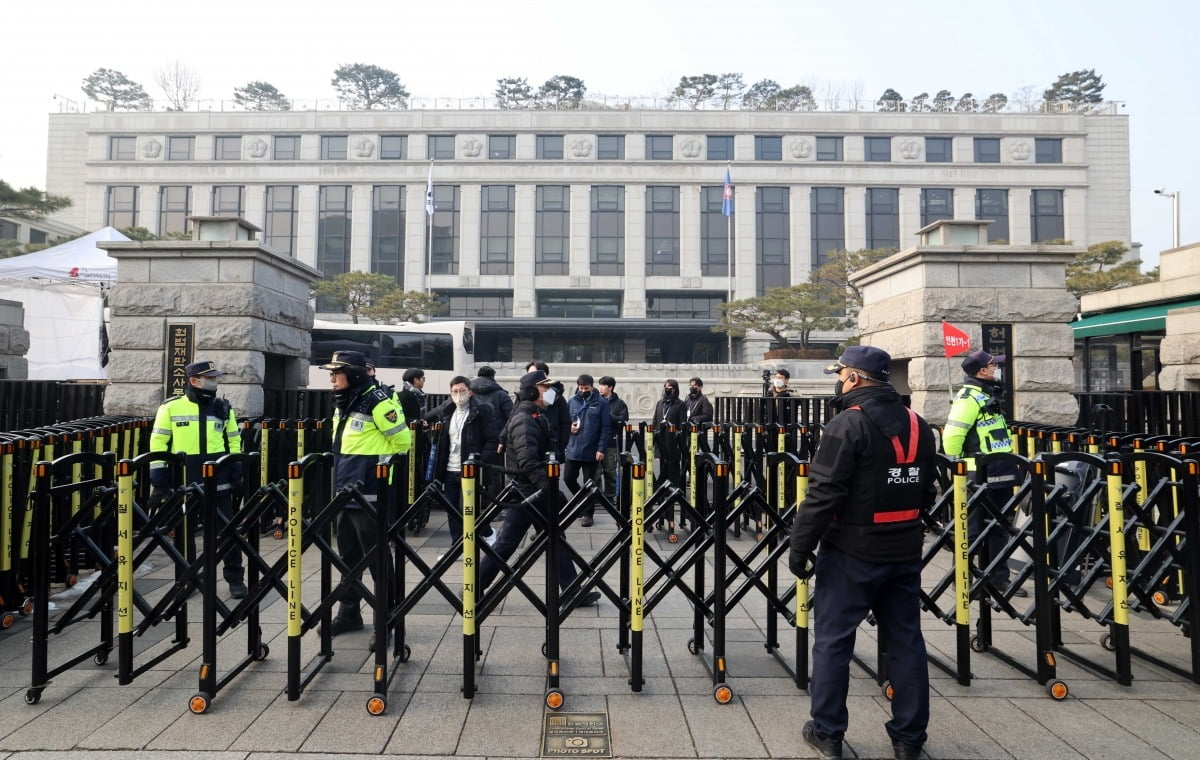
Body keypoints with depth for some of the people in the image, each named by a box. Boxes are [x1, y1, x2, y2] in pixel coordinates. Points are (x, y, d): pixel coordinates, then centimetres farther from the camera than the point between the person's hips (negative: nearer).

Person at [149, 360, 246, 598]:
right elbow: (158, 443, 1)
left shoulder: (224, 408, 7)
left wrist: (236, 469, 2)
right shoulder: (170, 407, -1)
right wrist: (158, 478, -5)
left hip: (219, 481, 1)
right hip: (183, 482, -1)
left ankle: (235, 578, 10)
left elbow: (234, 440, 14)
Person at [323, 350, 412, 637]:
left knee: (377, 559, -1)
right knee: (348, 557, 16)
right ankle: (348, 613, 29)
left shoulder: (377, 401, -14)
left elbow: (402, 441, -12)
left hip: (369, 496, -9)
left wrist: (380, 466, -2)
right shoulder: (343, 403, 13)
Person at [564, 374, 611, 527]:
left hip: (591, 451, -3)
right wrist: (569, 427, -7)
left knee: (589, 483, 6)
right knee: (568, 478, 6)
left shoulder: (601, 402, -4)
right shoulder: (572, 401, 6)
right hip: (573, 449, 3)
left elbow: (606, 428, -7)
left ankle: (588, 513, 18)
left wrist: (601, 448, -13)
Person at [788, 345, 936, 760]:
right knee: (906, 640, 14)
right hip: (905, 552, 7)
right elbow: (926, 492, 13)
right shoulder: (918, 426, 7)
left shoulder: (847, 425, -15)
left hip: (852, 552, -6)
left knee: (832, 640, 6)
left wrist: (799, 547, -13)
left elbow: (823, 495, -19)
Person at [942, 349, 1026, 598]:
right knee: (973, 529, -2)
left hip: (999, 475, 9)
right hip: (980, 476, -9)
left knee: (998, 527, 14)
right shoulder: (969, 397, -15)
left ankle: (999, 577, 23)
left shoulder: (987, 395, 16)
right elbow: (951, 436, -21)